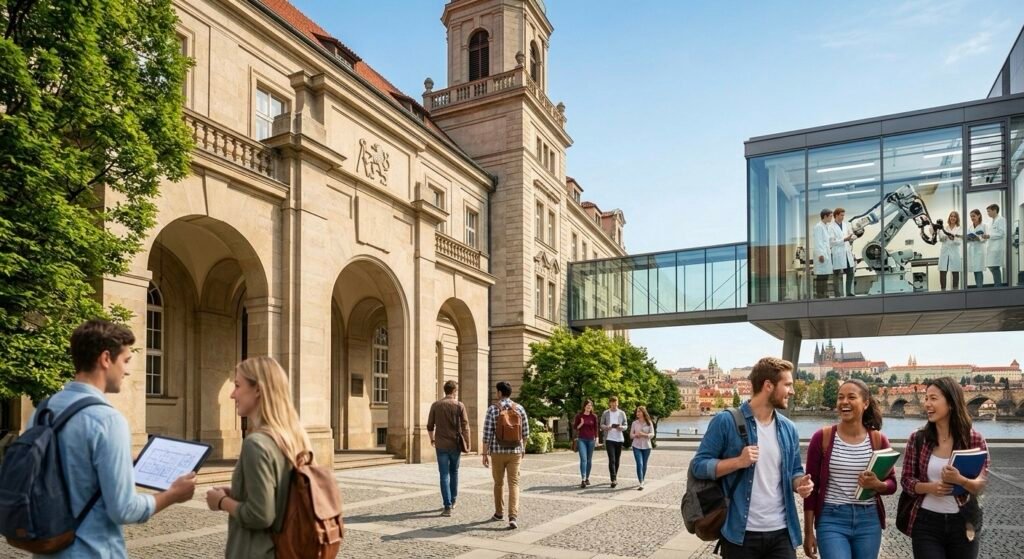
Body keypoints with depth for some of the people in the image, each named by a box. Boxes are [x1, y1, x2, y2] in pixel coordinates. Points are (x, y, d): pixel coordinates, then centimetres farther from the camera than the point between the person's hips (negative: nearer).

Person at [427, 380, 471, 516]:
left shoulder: (435, 405, -1)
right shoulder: (459, 405, -5)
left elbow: (430, 426, 3)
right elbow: (465, 427, -8)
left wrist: (432, 439, 20)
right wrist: (466, 444, 0)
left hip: (441, 445, 0)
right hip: (455, 445, 0)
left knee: (444, 475, 2)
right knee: (454, 472, 19)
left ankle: (447, 506, -4)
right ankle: (452, 501, 30)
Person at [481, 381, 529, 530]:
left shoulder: (492, 409, -6)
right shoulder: (519, 408, 1)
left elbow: (487, 434, -8)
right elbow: (525, 432, 7)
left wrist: (485, 454, -3)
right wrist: (522, 446, 23)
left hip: (497, 451, -1)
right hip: (515, 451, 1)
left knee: (498, 483, 17)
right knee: (514, 484, -1)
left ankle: (499, 513, 31)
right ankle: (513, 517, -16)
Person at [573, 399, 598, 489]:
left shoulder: (594, 417, 3)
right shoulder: (579, 416, 0)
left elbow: (596, 428, 8)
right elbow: (574, 427, 4)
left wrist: (596, 439, 4)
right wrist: (581, 424, -13)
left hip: (591, 440, 2)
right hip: (581, 440, -2)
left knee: (589, 460, 7)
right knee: (583, 459, -13)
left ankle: (587, 478, 20)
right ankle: (582, 480, -18)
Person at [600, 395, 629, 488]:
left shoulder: (622, 413, 7)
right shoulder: (605, 413, 3)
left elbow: (625, 426, 8)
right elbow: (601, 425, 4)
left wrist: (621, 427, -15)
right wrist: (607, 427, -17)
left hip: (619, 439, 3)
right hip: (609, 439, -3)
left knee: (617, 460, 9)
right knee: (612, 459, -12)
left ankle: (615, 478, 23)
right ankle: (613, 480, -15)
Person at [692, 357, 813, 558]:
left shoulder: (789, 428, 8)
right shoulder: (726, 421, -9)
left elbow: (794, 471, 17)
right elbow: (698, 465, -8)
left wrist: (800, 483, -6)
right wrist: (738, 461, -21)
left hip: (782, 533, 5)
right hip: (740, 533, -4)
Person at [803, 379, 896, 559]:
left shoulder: (878, 440, 0)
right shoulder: (822, 437, -6)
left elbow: (892, 484, 8)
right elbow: (811, 487, -2)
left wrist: (877, 485, -17)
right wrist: (808, 531, -3)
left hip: (869, 521, 3)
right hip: (831, 519, -3)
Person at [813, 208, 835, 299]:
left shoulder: (828, 227, 18)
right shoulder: (818, 226, -9)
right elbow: (818, 242, -14)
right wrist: (820, 254, -19)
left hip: (827, 254, 9)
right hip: (821, 255, -9)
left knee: (826, 275, 9)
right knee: (820, 276, -8)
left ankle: (824, 295, 14)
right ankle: (819, 296, -7)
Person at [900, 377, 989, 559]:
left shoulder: (974, 440, -5)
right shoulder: (917, 439, -4)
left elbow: (980, 486, -7)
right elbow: (906, 480, -1)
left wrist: (960, 480, -28)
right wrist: (929, 487, -21)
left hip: (963, 524, 1)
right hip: (926, 523, 0)